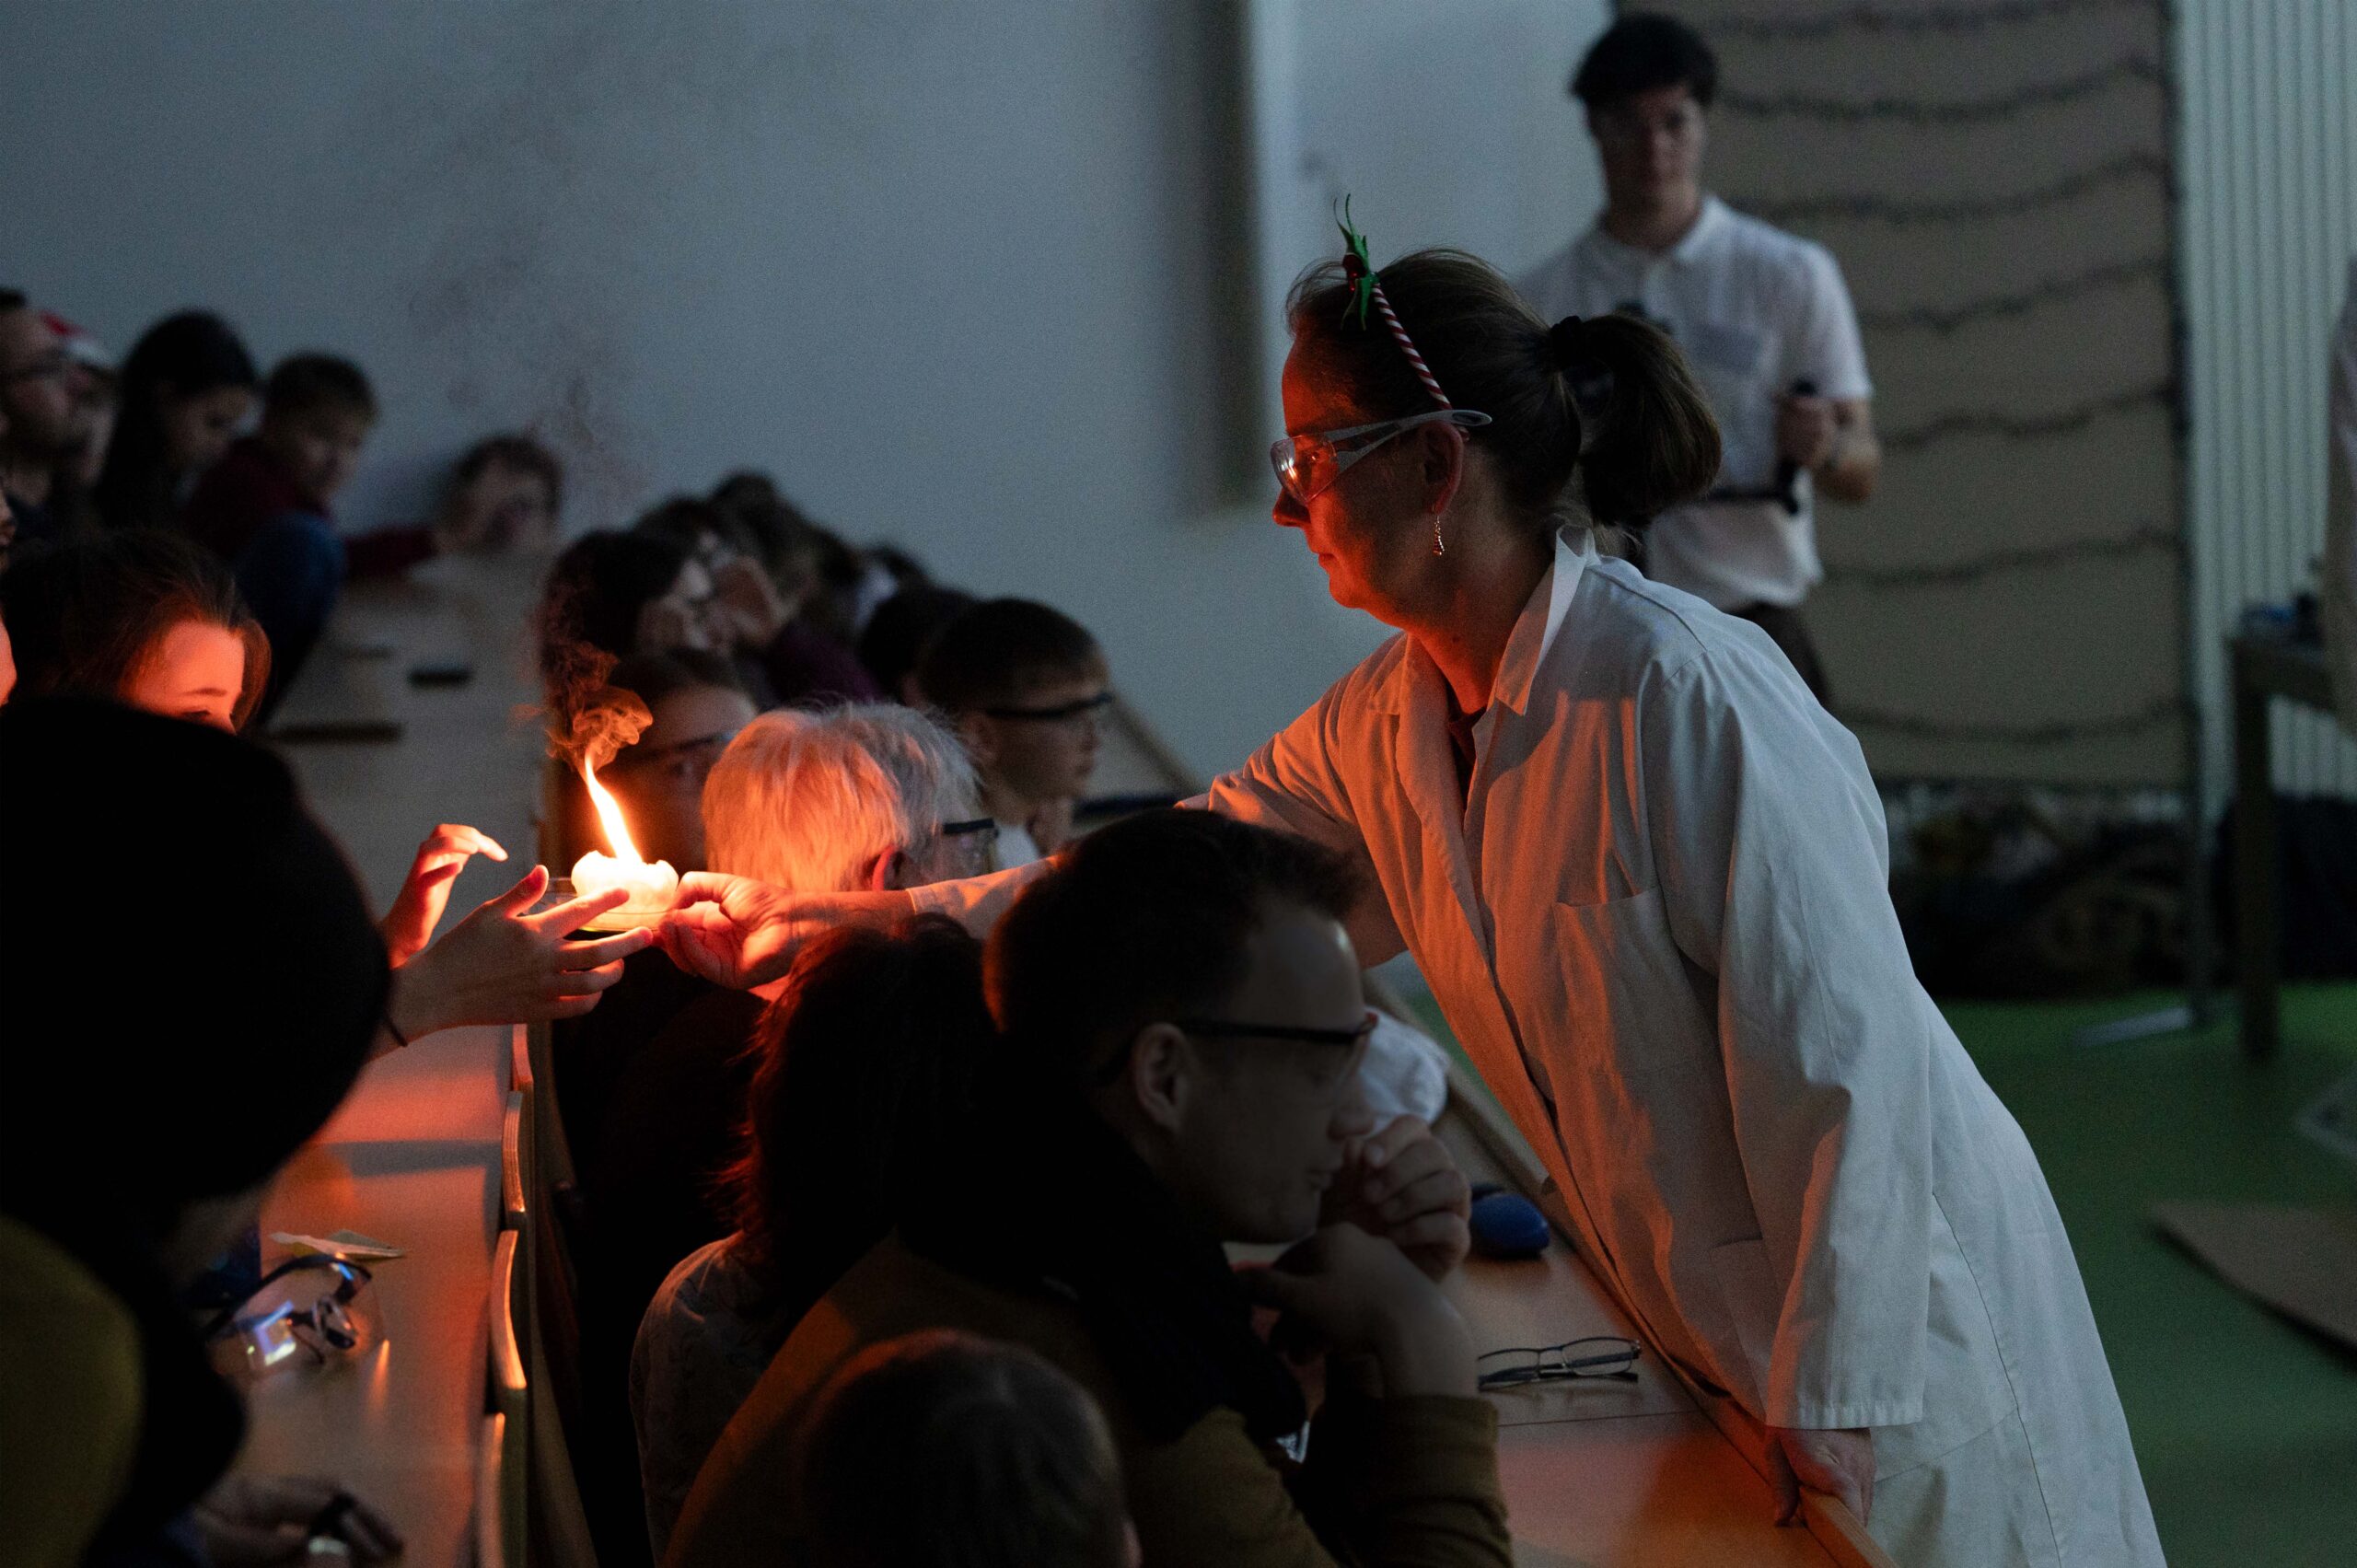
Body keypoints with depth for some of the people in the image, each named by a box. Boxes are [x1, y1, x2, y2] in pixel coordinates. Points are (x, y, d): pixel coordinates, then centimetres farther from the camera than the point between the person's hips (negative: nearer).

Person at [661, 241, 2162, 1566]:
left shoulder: (1681, 694, -24)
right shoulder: (1384, 727, 2)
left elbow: (1841, 1058, -24)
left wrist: (1822, 1404, -24)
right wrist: (825, 922, 4)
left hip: (1885, 1309, -7)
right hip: (1698, 1331, 7)